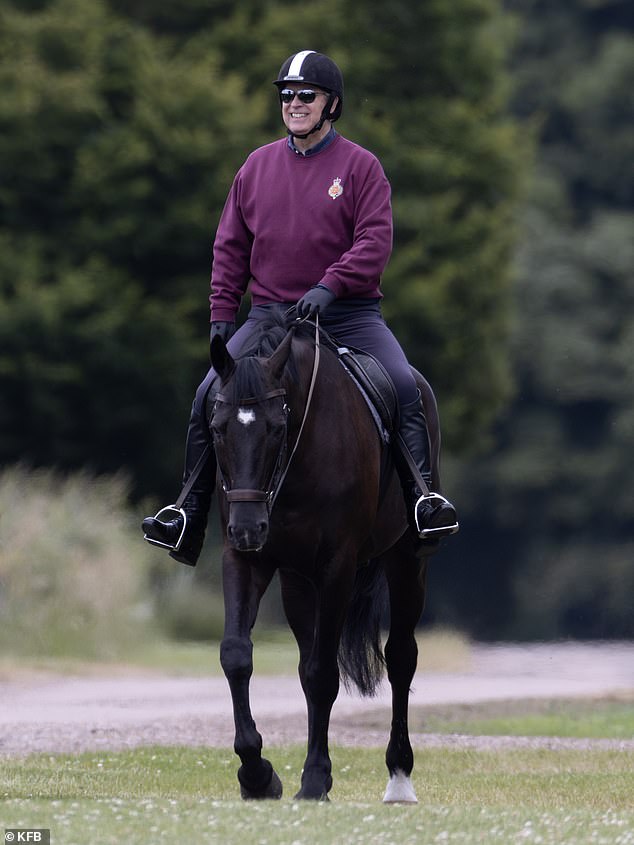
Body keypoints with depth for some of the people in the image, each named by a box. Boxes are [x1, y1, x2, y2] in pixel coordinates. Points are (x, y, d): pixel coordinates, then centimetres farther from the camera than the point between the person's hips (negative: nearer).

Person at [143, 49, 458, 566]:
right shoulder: (258, 167, 11)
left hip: (349, 315, -2)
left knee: (404, 385, -25)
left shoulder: (360, 166, 0)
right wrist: (222, 315, 5)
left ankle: (422, 495, -22)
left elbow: (375, 241, -10)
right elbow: (231, 248, 14)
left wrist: (329, 287, -24)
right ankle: (190, 516, -9)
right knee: (210, 396, -14)